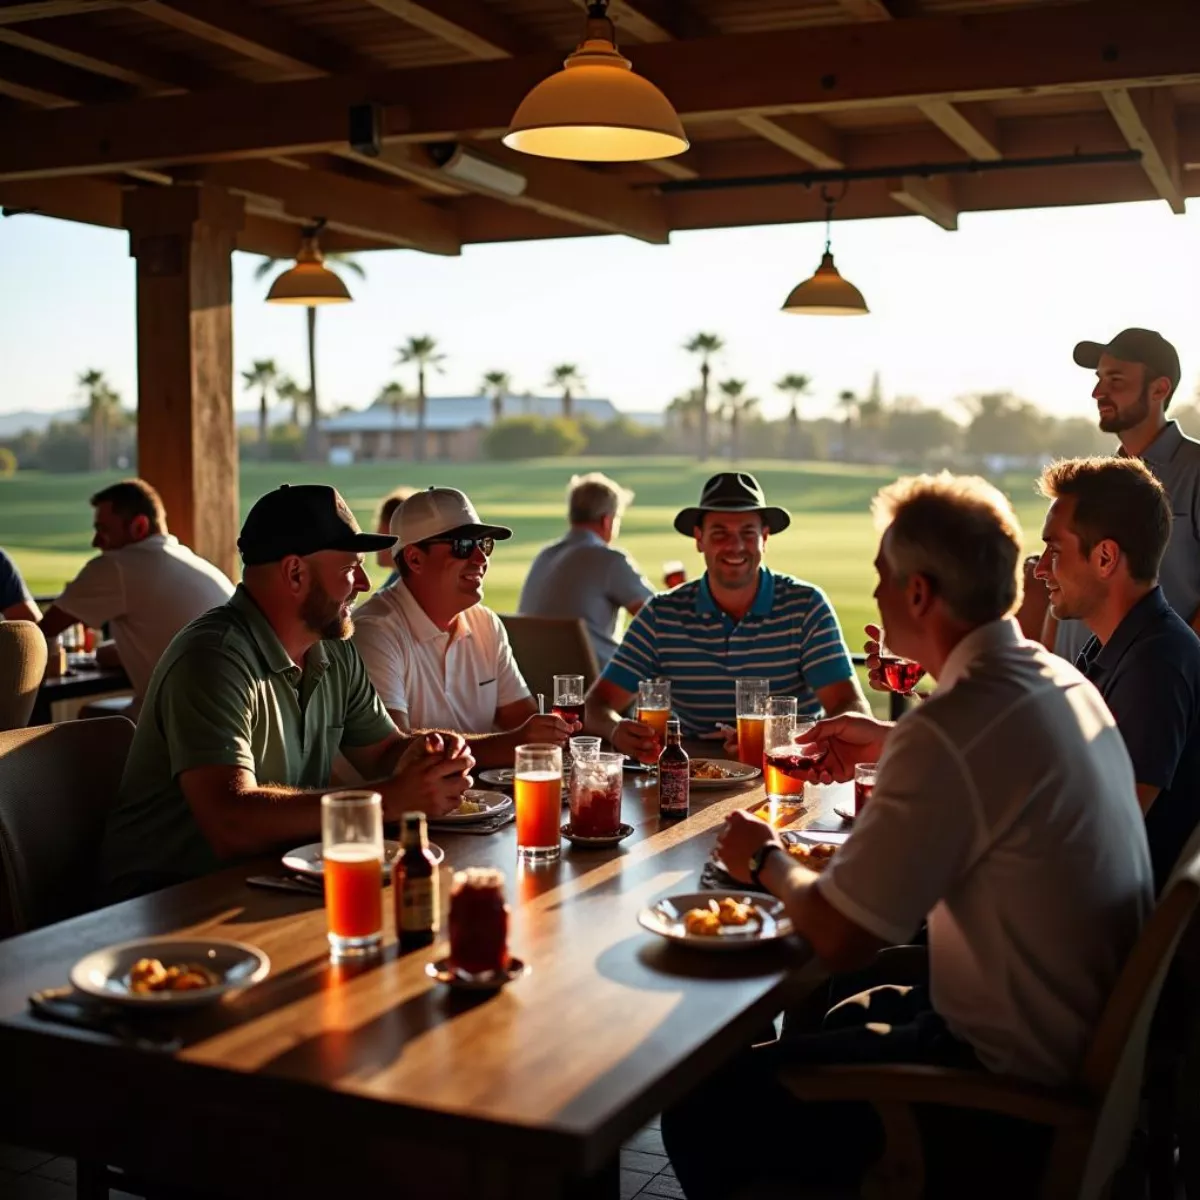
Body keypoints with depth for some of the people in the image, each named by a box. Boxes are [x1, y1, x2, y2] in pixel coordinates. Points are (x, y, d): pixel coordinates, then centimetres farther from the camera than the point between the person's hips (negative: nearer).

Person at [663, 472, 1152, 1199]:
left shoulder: (953, 727, -27)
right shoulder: (1061, 681, 3)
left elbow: (839, 939, -23)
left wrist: (768, 862, -4)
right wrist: (891, 745, 24)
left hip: (1014, 1084, -10)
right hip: (1088, 1037, 10)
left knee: (701, 1112, -6)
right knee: (840, 1021, 29)